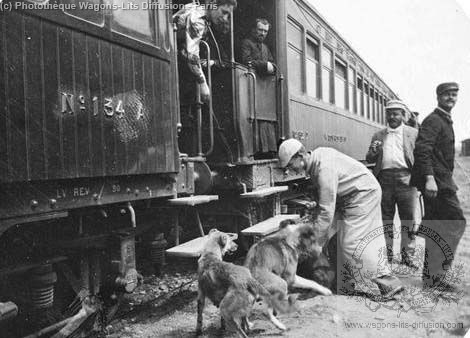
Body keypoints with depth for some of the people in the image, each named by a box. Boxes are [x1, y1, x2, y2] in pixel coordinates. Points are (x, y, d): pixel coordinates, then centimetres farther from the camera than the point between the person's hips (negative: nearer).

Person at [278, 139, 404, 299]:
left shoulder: (324, 169, -29)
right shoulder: (317, 155, 0)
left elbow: (326, 212, -29)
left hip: (364, 194, -10)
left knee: (353, 243, -10)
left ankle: (389, 284, -2)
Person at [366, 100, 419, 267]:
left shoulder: (413, 133, 10)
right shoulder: (378, 135, 16)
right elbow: (369, 160, 15)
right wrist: (373, 152, -7)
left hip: (405, 178, -2)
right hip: (384, 179, 2)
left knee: (409, 220, 1)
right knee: (385, 219, 8)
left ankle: (407, 255, 14)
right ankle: (387, 254, 20)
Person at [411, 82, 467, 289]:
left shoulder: (445, 121, 21)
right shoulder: (433, 120, -10)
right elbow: (422, 149, -23)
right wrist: (429, 178, -30)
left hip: (440, 180, 10)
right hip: (437, 181, -10)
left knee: (437, 229, 11)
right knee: (456, 223, -9)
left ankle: (431, 276, 19)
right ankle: (436, 273, -3)